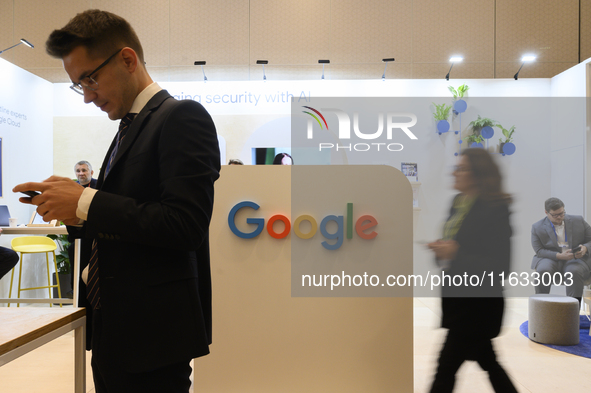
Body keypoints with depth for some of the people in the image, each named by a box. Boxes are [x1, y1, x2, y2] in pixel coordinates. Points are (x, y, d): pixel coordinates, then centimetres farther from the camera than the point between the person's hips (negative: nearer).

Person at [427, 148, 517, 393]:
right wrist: (441, 250, -4)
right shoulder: (457, 203, 6)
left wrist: (456, 253, -25)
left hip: (477, 304, -8)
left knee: (446, 368, 1)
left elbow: (499, 266, -21)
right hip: (457, 297, 8)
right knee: (488, 363, 21)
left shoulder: (495, 209, -18)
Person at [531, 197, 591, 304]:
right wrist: (559, 255, -21)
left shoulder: (578, 221, 7)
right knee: (543, 271, -33)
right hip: (550, 259, 0)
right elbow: (539, 251, -5)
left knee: (574, 272, -34)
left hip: (576, 259, 1)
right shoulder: (537, 227, 2)